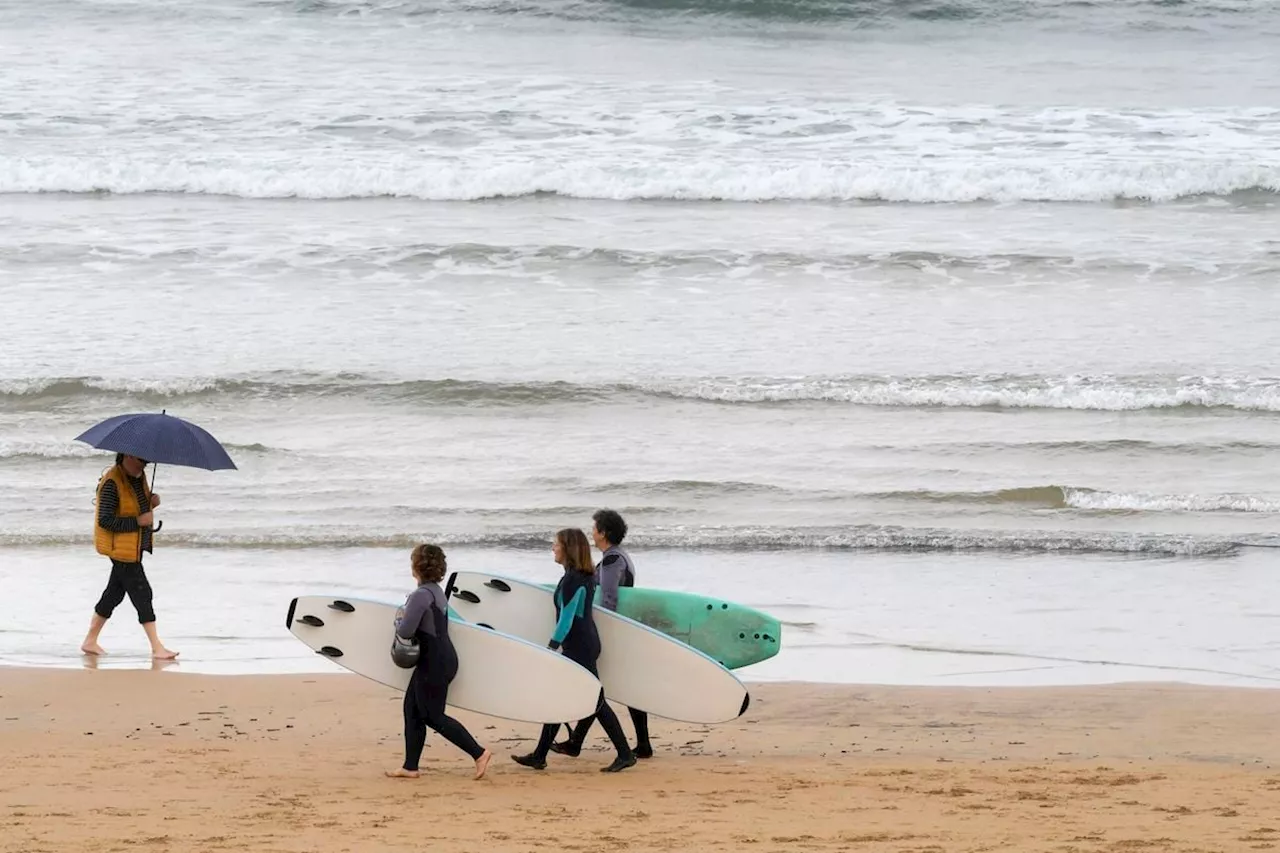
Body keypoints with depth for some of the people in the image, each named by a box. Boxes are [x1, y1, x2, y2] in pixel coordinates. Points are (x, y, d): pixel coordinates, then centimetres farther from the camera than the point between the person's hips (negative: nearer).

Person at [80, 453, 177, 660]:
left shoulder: (139, 476, 7)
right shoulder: (112, 482, -21)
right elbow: (105, 521, -23)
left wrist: (152, 500, 0)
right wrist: (137, 522, -23)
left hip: (136, 546, 9)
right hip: (120, 546, -9)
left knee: (114, 593, 15)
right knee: (142, 593, -9)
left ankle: (90, 641, 25)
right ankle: (157, 648, -7)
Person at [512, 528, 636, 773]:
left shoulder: (572, 580, -18)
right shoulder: (587, 576, 11)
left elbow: (566, 620, -20)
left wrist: (552, 647, -16)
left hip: (579, 647, -10)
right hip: (587, 642, 10)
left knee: (596, 700, -6)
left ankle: (625, 755, -5)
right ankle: (539, 756, 18)